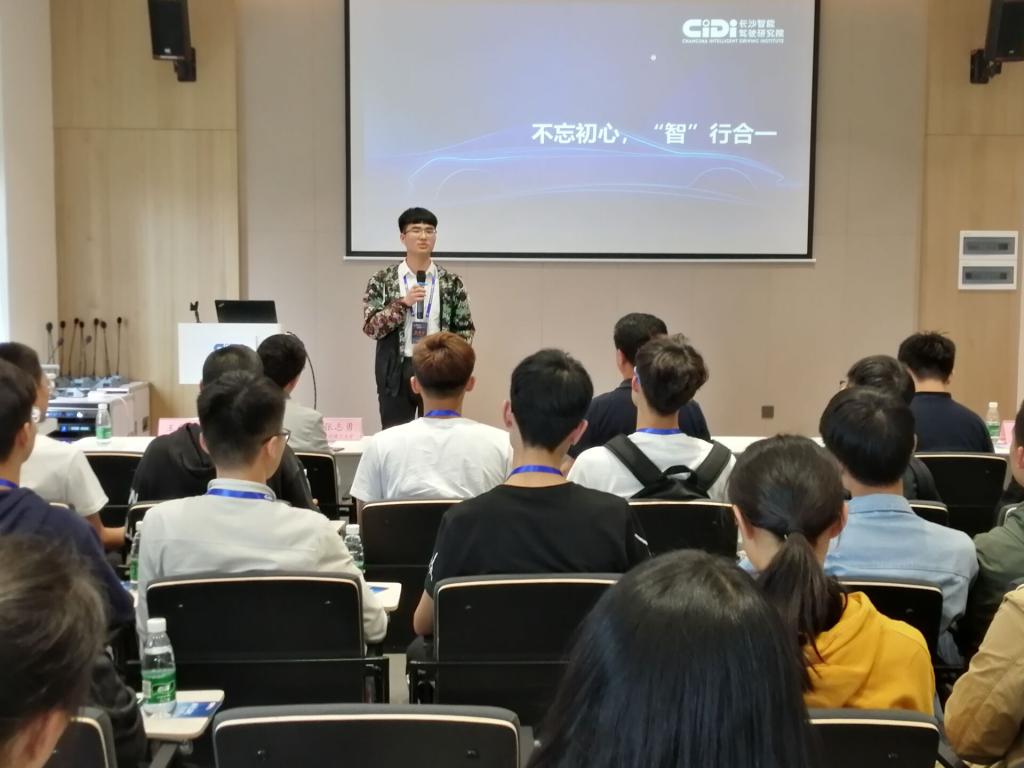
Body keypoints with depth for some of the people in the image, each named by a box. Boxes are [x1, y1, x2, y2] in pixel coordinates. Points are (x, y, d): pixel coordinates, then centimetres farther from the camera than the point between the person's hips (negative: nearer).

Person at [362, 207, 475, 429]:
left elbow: (465, 328, 7)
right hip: (396, 371, -1)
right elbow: (370, 327, -7)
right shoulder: (382, 281, 0)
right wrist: (403, 303, -17)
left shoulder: (451, 282, 4)